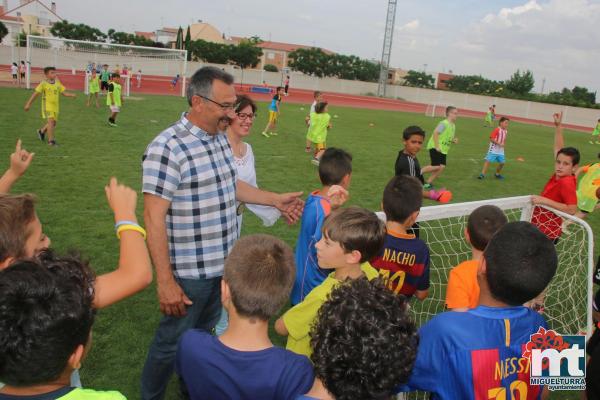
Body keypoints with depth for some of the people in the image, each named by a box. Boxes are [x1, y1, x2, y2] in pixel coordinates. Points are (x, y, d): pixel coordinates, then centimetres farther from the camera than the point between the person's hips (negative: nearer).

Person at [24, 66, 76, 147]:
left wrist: (71, 95, -14)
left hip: (55, 106, 6)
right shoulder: (43, 84, -9)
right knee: (50, 121, -17)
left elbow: (64, 92, 7)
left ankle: (42, 131, 44)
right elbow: (35, 94, -5)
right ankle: (51, 140, -12)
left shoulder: (57, 83, 5)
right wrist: (28, 104, -5)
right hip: (47, 106, -6)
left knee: (54, 123, 16)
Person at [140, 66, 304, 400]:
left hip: (224, 264, 8)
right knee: (173, 343, 11)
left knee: (204, 335, 26)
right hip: (189, 272, -8)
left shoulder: (221, 139, 4)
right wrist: (165, 282, -23)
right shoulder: (167, 147, -22)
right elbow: (154, 219, -22)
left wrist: (276, 200, 20)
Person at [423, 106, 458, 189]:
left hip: (443, 149, 8)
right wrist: (437, 147, -23)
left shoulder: (453, 126, 13)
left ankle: (429, 182, 10)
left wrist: (453, 140, 3)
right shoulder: (444, 123, -14)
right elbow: (435, 133, -21)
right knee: (437, 166, -16)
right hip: (435, 147, -8)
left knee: (442, 166, -3)